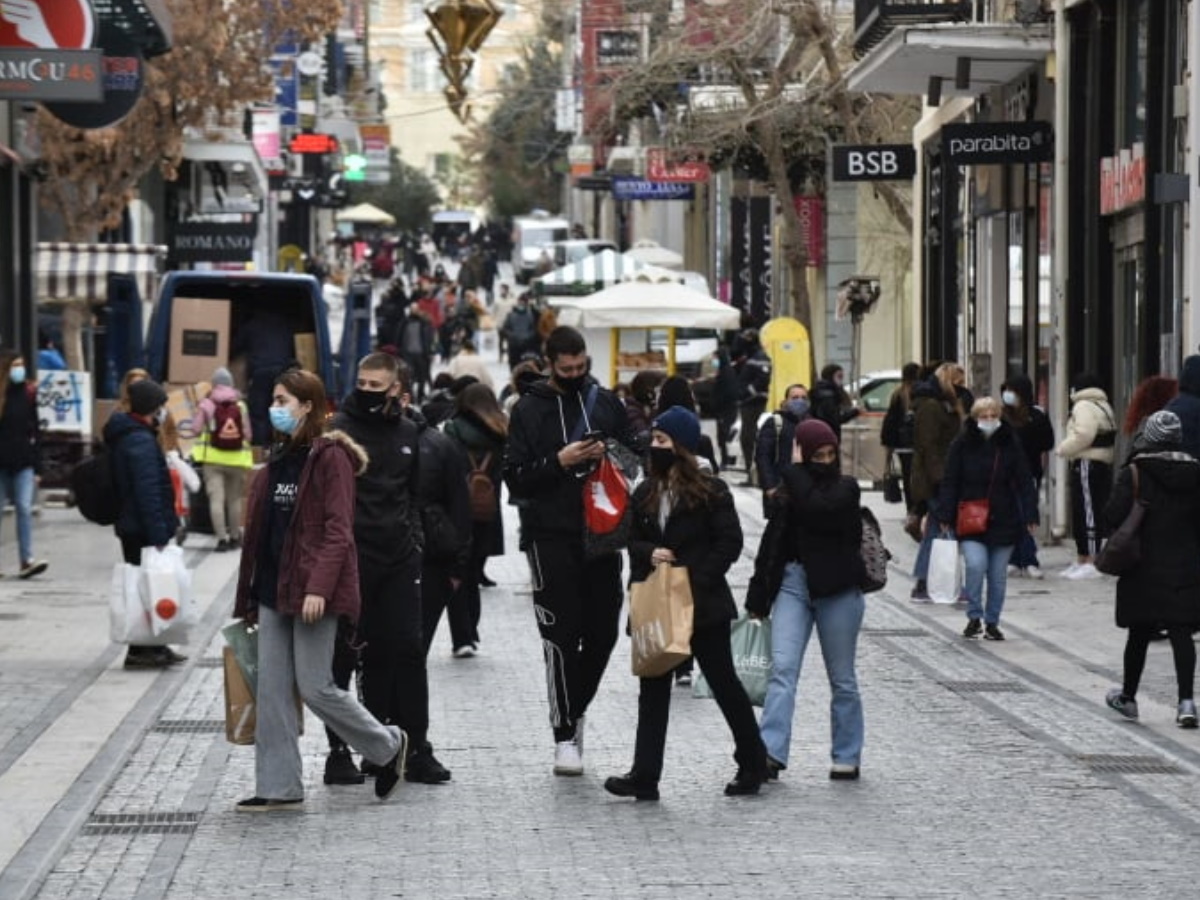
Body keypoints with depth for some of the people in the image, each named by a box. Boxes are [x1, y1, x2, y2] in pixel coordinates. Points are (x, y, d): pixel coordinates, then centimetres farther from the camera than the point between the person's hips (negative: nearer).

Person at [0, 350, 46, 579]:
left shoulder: (28, 393, 6)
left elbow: (35, 431, 10)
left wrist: (37, 467, 8)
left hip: (24, 463, 2)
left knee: (24, 509, -7)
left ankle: (26, 560, -9)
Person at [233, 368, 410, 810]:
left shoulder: (331, 456, -9)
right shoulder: (279, 459, 16)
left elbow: (338, 530, -16)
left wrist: (319, 587, -25)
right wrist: (248, 597, 19)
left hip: (312, 592, -8)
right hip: (273, 590, 8)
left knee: (315, 687, -6)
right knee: (272, 690, 5)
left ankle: (388, 747, 16)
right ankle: (278, 787, 9)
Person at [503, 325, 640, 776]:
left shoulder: (606, 402, 9)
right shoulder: (529, 410, 1)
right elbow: (515, 478, -3)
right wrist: (559, 462, -17)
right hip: (551, 536, -3)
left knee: (603, 631, 6)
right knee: (561, 635, -5)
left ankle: (574, 710, 28)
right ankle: (565, 734, 1)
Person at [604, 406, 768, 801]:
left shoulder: (710, 491, -9)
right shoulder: (645, 493, 9)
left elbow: (729, 542, -11)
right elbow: (632, 540, 14)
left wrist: (694, 577, -17)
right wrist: (649, 553, -9)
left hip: (703, 603, -5)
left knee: (723, 682, 6)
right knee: (652, 687, 1)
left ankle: (753, 762, 22)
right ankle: (645, 776, 0)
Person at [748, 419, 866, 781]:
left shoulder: (845, 488, -2)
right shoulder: (788, 490, 10)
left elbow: (813, 508, -24)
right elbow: (772, 544, 14)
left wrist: (796, 470, -11)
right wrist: (757, 599, 13)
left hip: (836, 588, -3)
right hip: (792, 583, 3)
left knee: (842, 679, 6)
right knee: (782, 668, -11)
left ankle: (847, 757, 16)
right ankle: (771, 752, -20)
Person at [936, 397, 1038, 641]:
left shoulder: (1010, 445, 2)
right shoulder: (962, 445, -2)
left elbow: (1024, 482, 3)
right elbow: (949, 482, 0)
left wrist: (1030, 515, -4)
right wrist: (945, 516, -5)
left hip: (1003, 520, 2)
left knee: (998, 575, 7)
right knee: (975, 564, -19)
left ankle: (992, 623, 20)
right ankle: (974, 617, -2)